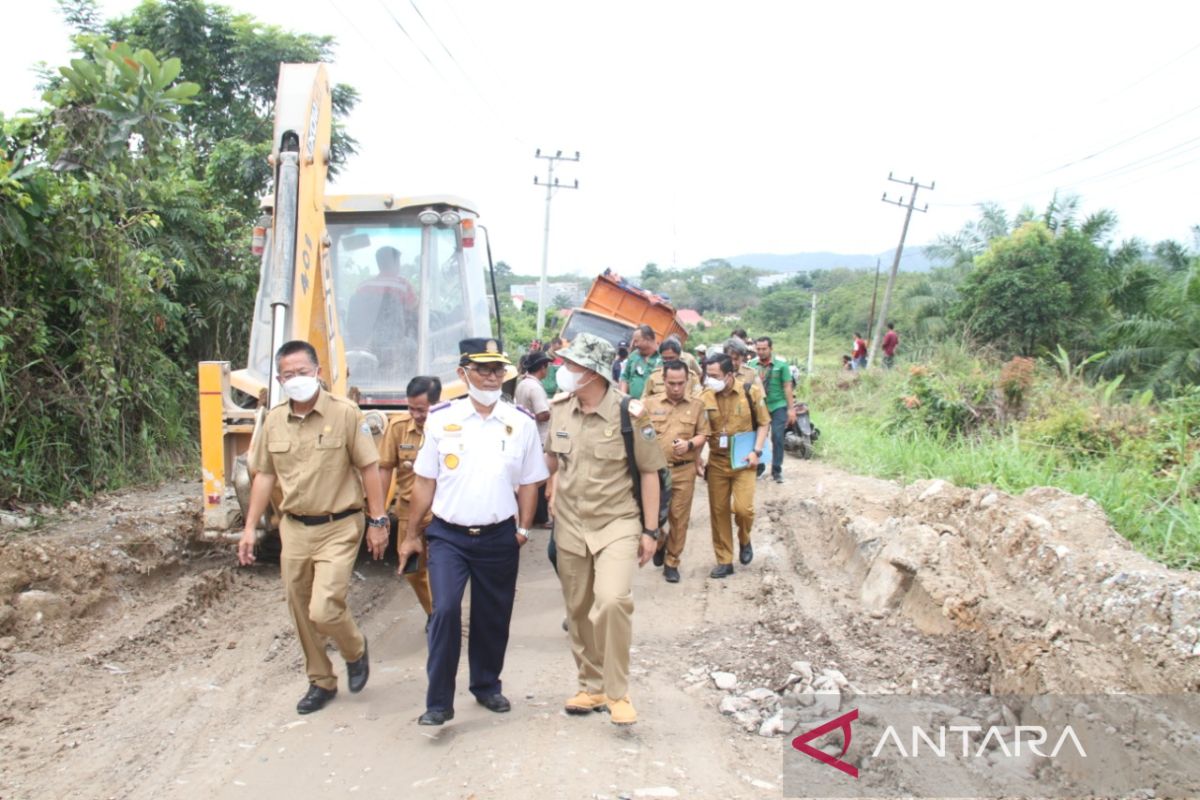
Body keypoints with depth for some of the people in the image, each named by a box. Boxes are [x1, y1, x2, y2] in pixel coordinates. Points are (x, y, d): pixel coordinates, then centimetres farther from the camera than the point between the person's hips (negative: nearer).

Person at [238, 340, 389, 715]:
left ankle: (355, 650, 19)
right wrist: (250, 527, 8)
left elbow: (369, 469, -7)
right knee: (302, 615, 12)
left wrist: (378, 521, -9)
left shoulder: (345, 413, -10)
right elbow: (265, 476, 11)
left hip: (338, 529, -5)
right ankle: (321, 682, 32)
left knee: (324, 610, -14)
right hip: (294, 529, 5)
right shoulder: (273, 421, 4)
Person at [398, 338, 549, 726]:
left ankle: (487, 686, 35)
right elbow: (425, 481, 3)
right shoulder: (441, 419, -2)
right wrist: (411, 534, 5)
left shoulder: (521, 423, 0)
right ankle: (439, 701, 0)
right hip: (448, 535, -1)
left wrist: (523, 529, 0)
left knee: (493, 618, 13)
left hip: (499, 537, 2)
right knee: (445, 610, -14)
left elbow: (528, 483, 7)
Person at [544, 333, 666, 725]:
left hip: (617, 523, -4)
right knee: (578, 611, 11)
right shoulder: (559, 409, 1)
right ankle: (592, 686, 30)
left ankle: (617, 692, -2)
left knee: (612, 601, -21)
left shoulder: (629, 413, -12)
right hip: (570, 524, 5)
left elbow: (649, 472, -6)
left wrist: (650, 530, -6)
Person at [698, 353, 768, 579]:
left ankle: (744, 540, 21)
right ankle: (724, 561, 18)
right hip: (716, 461, 2)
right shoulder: (705, 398, -4)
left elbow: (764, 423, 0)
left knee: (743, 507, -12)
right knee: (718, 511, 5)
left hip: (743, 461, -2)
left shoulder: (751, 392, -9)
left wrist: (756, 451, -10)